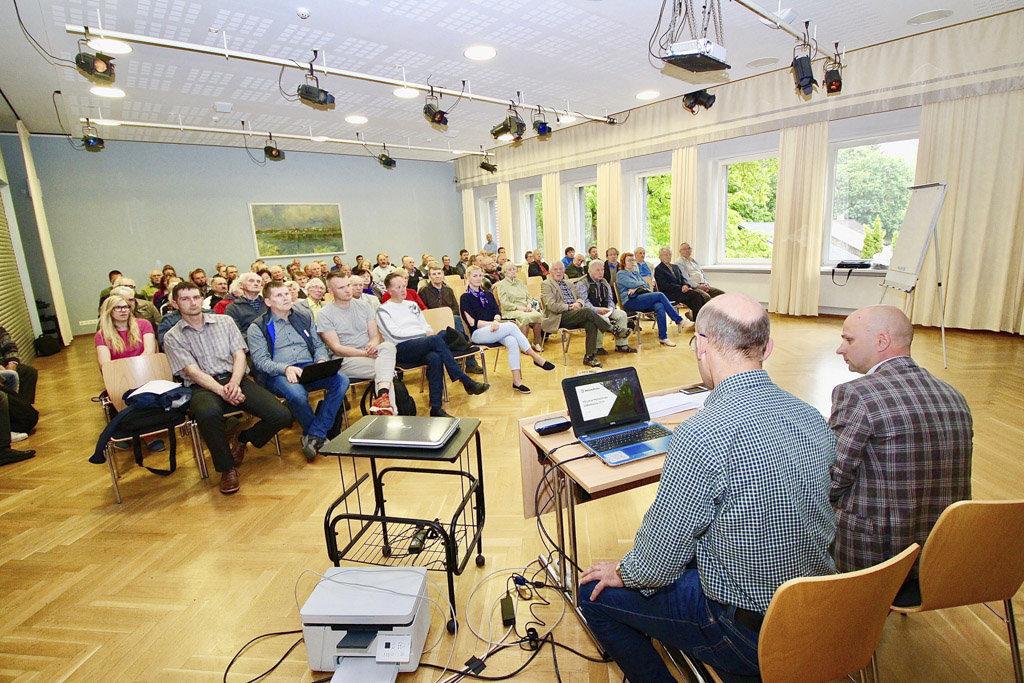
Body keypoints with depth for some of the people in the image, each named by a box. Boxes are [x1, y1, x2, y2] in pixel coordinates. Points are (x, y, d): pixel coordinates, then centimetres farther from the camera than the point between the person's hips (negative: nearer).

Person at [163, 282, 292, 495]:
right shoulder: (172, 337, 7)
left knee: (281, 415, -19)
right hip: (203, 387, -2)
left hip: (236, 379, 2)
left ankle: (242, 439, 13)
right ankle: (227, 468, -16)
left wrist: (234, 384, -15)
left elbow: (239, 356, 4)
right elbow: (193, 371, -5)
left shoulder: (225, 321, 13)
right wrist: (222, 391, -20)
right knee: (207, 413, -41)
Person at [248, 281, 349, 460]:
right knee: (296, 393, -39)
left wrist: (321, 361, -5)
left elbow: (319, 345, 18)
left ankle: (314, 435, -21)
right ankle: (320, 436, -11)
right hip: (278, 375, -3)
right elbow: (260, 360, -4)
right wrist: (286, 368, -22)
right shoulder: (258, 327, 6)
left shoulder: (304, 317, 18)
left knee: (341, 380, -27)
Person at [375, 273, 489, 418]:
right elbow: (395, 335, -7)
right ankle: (467, 382, -35)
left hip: (423, 346, 6)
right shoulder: (383, 310, 8)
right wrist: (424, 333, -10)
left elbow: (426, 326, 24)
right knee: (436, 339, -35)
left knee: (434, 358, -33)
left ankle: (436, 408, -36)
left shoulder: (412, 305, 29)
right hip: (402, 349, -6)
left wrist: (429, 333, -2)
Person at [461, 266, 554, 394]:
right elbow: (472, 322, -6)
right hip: (477, 334, -5)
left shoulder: (488, 294, 22)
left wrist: (496, 321, -15)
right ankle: (537, 358, -24)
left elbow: (498, 312, 8)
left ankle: (517, 381, -36)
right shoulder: (465, 298, 4)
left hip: (493, 330, 5)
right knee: (512, 326, -28)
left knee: (512, 342, -30)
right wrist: (491, 323, -14)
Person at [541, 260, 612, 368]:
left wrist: (578, 303, -2)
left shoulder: (569, 284, 27)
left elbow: (579, 298, 23)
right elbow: (552, 306, -8)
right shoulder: (546, 285, 5)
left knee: (591, 323, -27)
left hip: (576, 316, 6)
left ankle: (589, 356, -23)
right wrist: (570, 307, -12)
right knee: (587, 311, -30)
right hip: (560, 318, -6)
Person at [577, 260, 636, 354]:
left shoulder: (604, 283, 19)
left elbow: (610, 299, 17)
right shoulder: (582, 284, -6)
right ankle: (597, 347, -22)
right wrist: (597, 310, -28)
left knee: (622, 314, -11)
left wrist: (610, 309, -6)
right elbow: (584, 302, -16)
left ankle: (621, 345, -6)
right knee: (604, 319, -36)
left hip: (604, 311, 8)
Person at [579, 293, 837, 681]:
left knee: (596, 593, 7)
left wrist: (624, 573, 1)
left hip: (749, 632, -7)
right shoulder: (814, 419, -6)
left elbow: (656, 563, -21)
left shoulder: (702, 436, -31)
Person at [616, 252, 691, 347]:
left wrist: (636, 288, -4)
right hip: (630, 302, -7)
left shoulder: (635, 273, 31)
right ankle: (680, 320, -19)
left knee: (659, 306, -28)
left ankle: (663, 337, -31)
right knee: (660, 295, -24)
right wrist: (641, 284, 10)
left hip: (640, 301, 7)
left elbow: (646, 285, 17)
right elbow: (632, 284, -11)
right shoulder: (620, 274, 6)